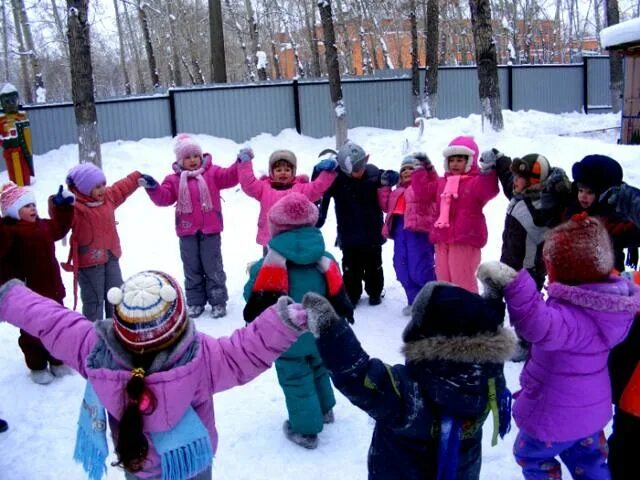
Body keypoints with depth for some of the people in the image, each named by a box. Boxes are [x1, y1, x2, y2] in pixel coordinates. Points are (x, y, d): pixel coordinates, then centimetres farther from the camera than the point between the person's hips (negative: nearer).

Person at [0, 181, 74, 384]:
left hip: (51, 289, 7)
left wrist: (63, 207, 20)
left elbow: (59, 229, 27)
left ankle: (57, 361, 37)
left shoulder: (42, 225, 7)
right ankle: (37, 367, 27)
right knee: (33, 331, 9)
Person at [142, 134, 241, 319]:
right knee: (192, 269, 12)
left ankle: (218, 302, 15)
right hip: (187, 231, 2)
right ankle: (195, 302, 23)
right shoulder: (174, 179, 4)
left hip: (210, 229, -2)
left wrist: (240, 164, -27)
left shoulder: (212, 173, 1)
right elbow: (164, 198, -4)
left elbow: (229, 177, -11)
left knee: (213, 267, 5)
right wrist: (153, 188, -23)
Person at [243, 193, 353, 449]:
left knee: (296, 380, 8)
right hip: (319, 333, 5)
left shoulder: (270, 262, -19)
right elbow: (336, 294, 2)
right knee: (318, 370, 27)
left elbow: (256, 296, -11)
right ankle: (324, 409, 46)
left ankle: (305, 429, 16)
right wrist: (344, 313, 17)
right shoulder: (323, 258, -6)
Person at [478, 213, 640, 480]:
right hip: (590, 408, 8)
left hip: (556, 415, -8)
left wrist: (512, 282, -65)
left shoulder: (574, 316, -38)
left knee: (531, 456, 22)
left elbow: (541, 326, -60)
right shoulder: (605, 303, -10)